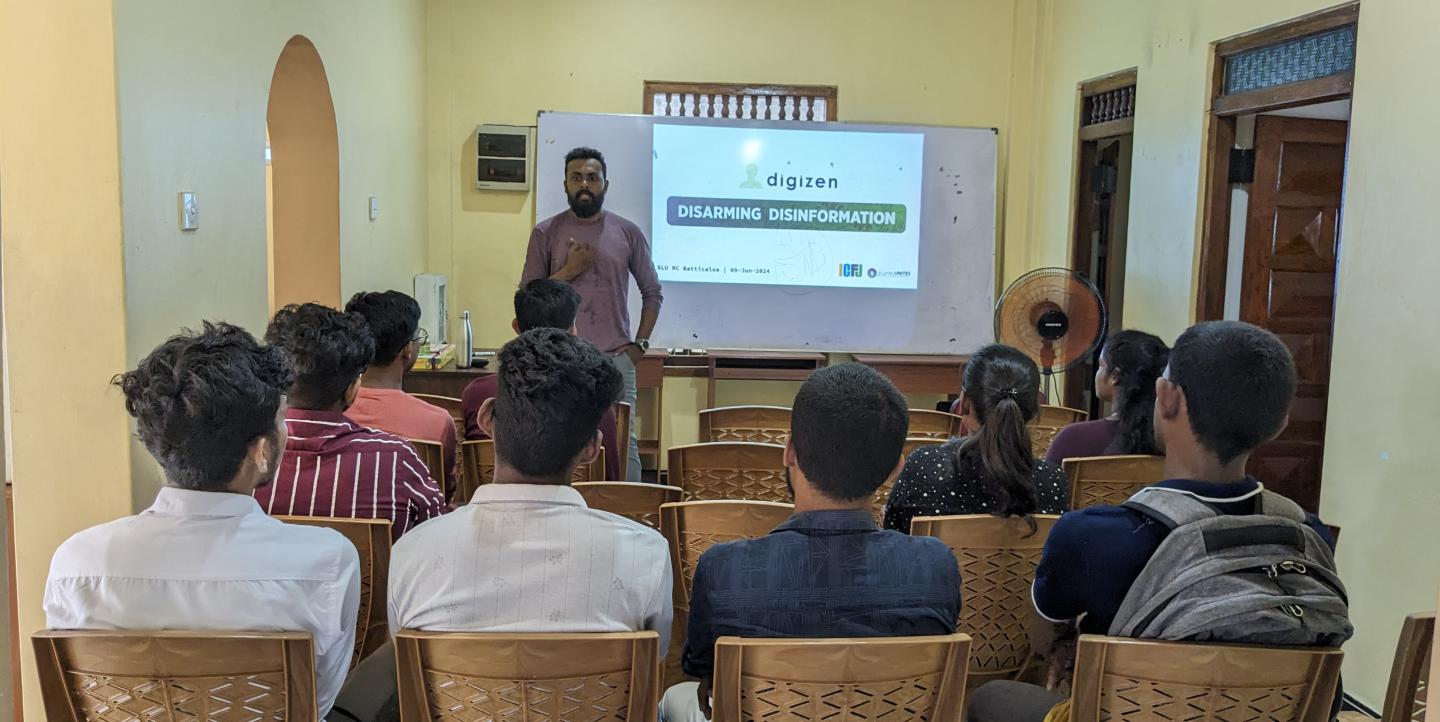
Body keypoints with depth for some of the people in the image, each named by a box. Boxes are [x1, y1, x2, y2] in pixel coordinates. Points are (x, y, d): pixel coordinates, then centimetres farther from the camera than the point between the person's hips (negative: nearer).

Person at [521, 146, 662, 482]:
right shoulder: (546, 233, 5)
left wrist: (640, 343, 5)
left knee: (624, 445, 1)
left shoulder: (628, 233, 7)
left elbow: (652, 292, 13)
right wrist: (568, 271, -10)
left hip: (616, 359, 1)